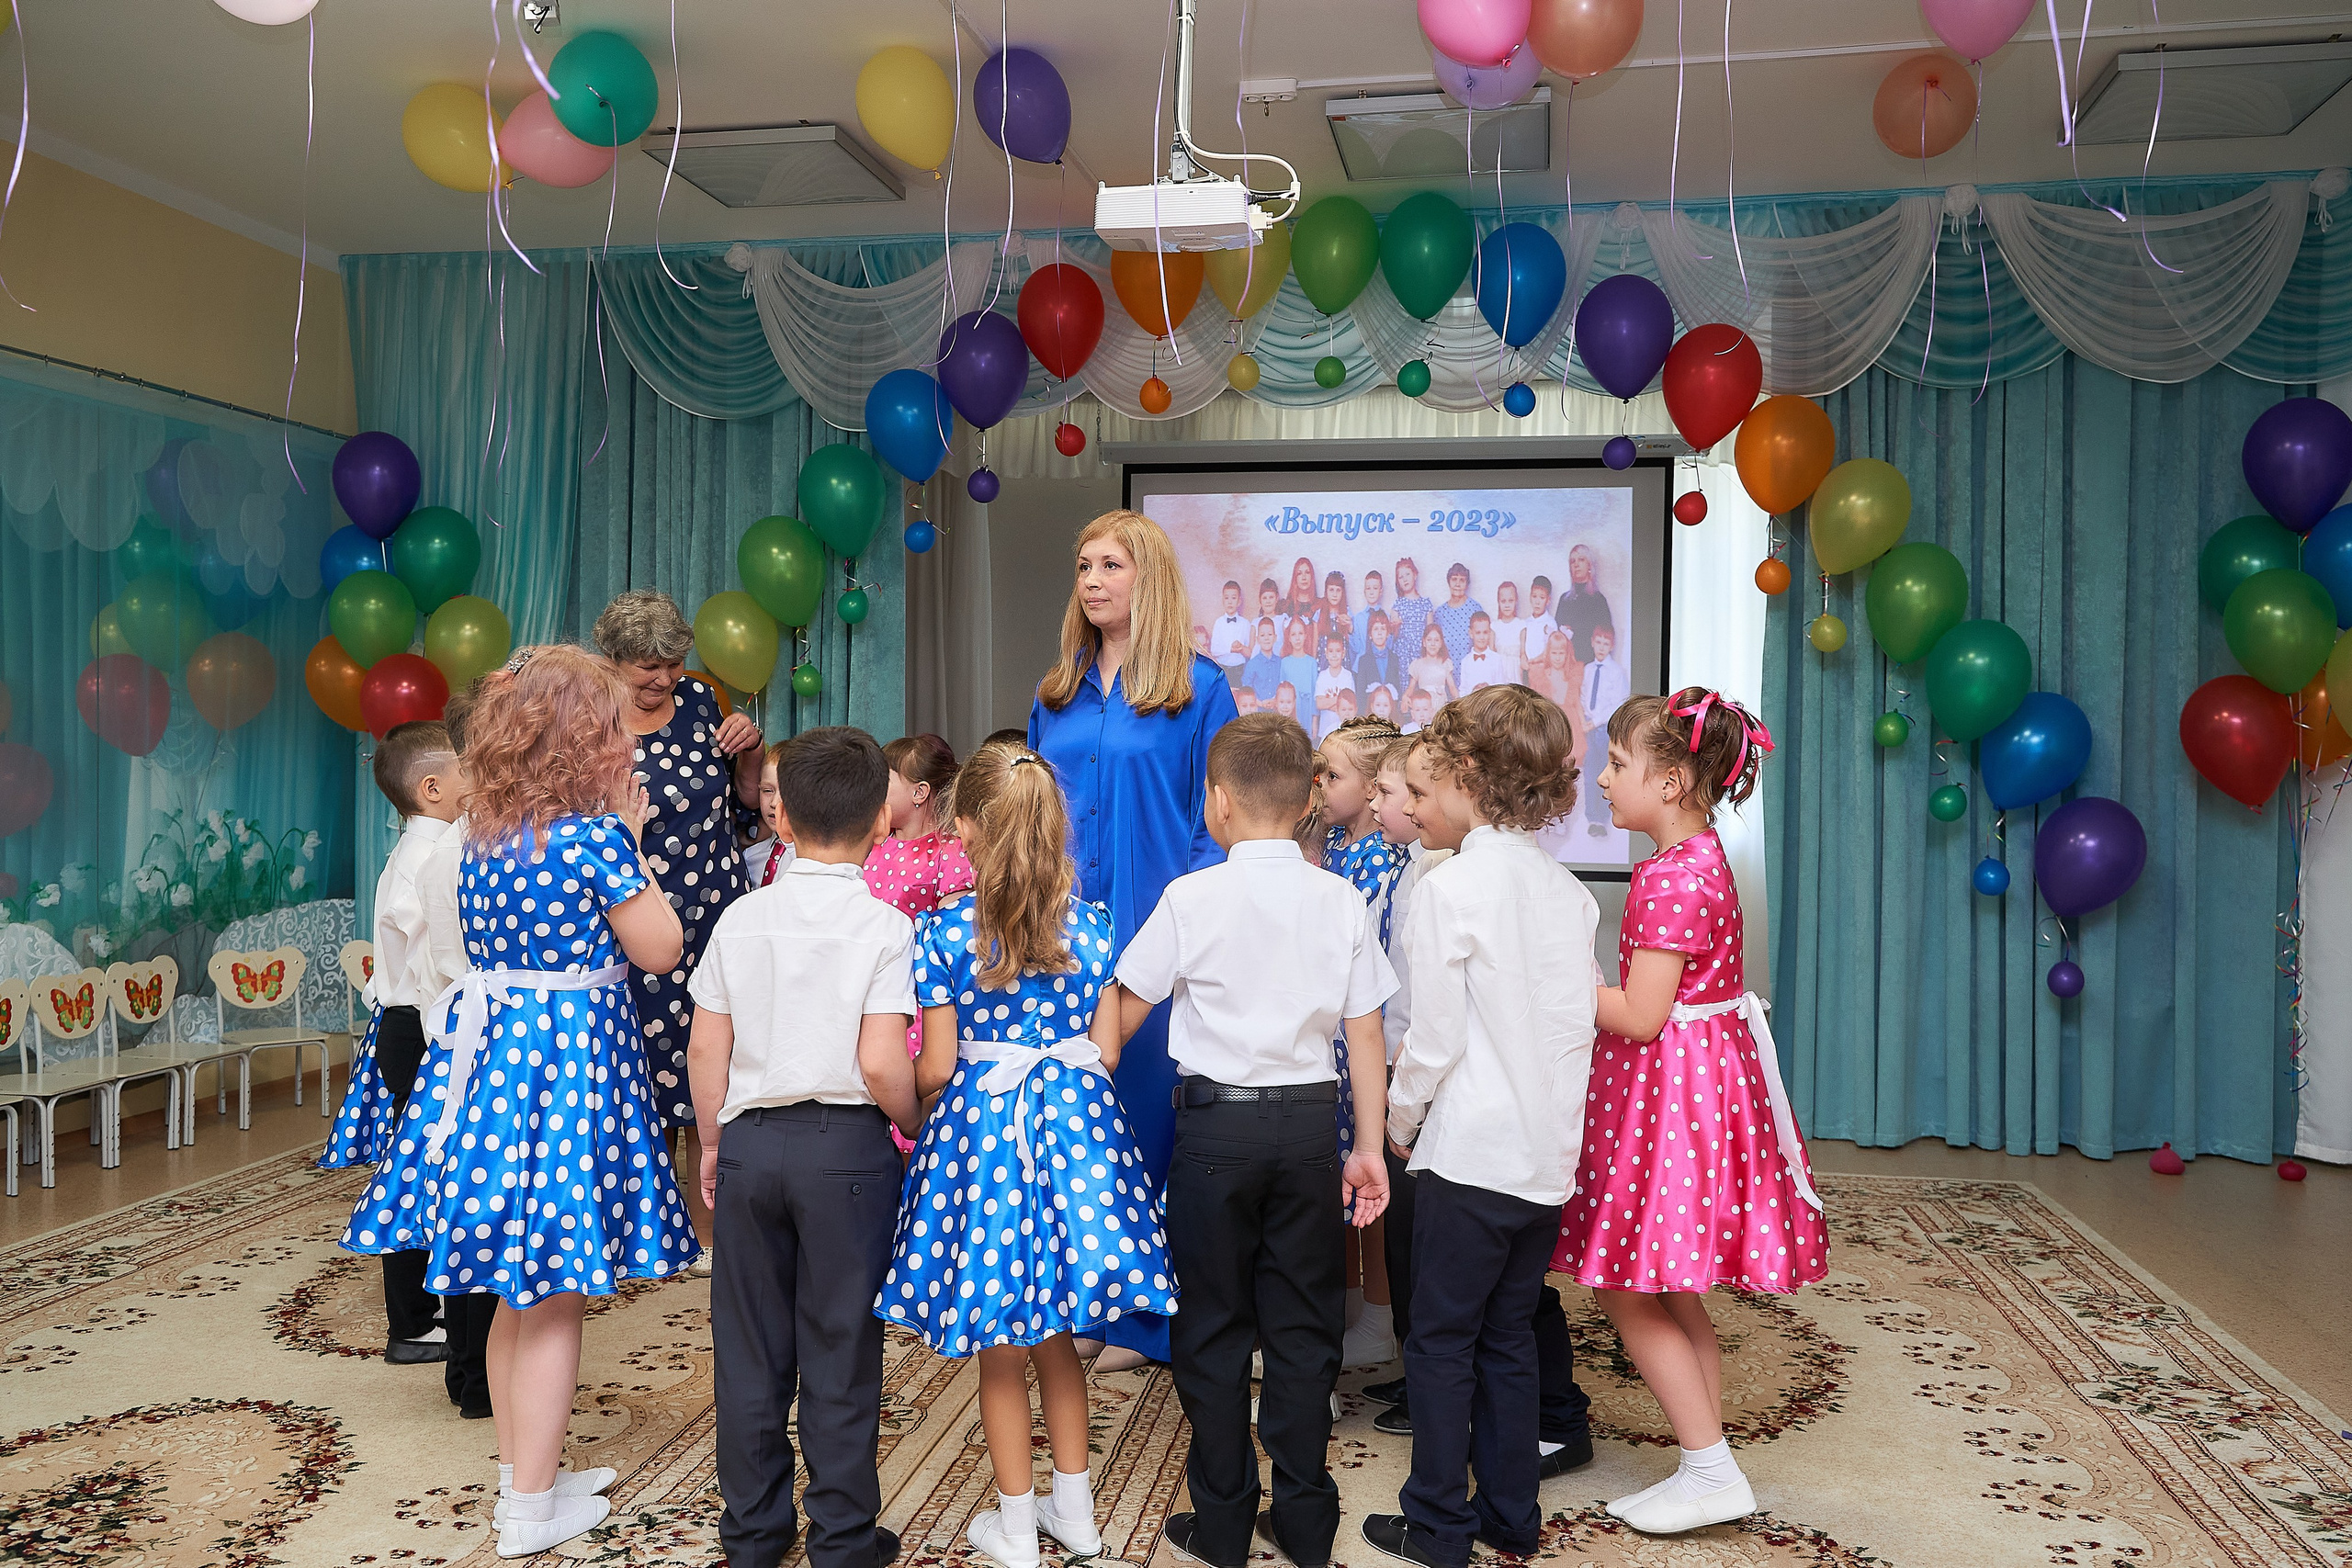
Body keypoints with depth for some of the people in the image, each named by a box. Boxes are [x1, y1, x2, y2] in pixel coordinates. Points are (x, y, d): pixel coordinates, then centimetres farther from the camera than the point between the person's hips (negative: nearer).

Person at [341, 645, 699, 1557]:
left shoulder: (482, 836, 6)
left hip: (488, 1047, 8)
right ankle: (531, 1509, 14)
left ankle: (525, 1471, 33)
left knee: (517, 1288, 19)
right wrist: (631, 844, 1)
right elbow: (660, 949, -9)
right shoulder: (595, 835, -16)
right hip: (573, 1061, -8)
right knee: (555, 1295, 3)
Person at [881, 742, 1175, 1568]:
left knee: (999, 1350, 12)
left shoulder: (945, 930, -10)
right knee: (1055, 1334, 20)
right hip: (1076, 1124, 3)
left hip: (980, 1127, -3)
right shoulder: (1091, 924, -3)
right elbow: (1104, 1051, 1)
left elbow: (935, 1070, -8)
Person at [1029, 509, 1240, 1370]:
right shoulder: (1057, 694, 12)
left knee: (1145, 1100, 1)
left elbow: (1216, 821, -5)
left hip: (1153, 932, -5)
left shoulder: (1197, 690, -3)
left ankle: (1145, 1315, 15)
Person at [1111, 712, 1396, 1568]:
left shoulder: (1192, 897, -9)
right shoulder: (1340, 899, -2)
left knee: (1214, 1322, 10)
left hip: (1217, 1119, -3)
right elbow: (1365, 1032, -1)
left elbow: (1122, 1014, -1)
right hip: (1310, 1119, 3)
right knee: (1302, 1321, 13)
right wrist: (1369, 1146, 6)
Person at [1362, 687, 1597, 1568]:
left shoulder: (1450, 888, -15)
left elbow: (1433, 1040, -14)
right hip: (1549, 1155, 6)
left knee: (1441, 1338, 8)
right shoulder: (1568, 890, 3)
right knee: (1509, 1337, 17)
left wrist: (1399, 1121, 2)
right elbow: (1577, 1026, 6)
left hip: (1469, 1155, -6)